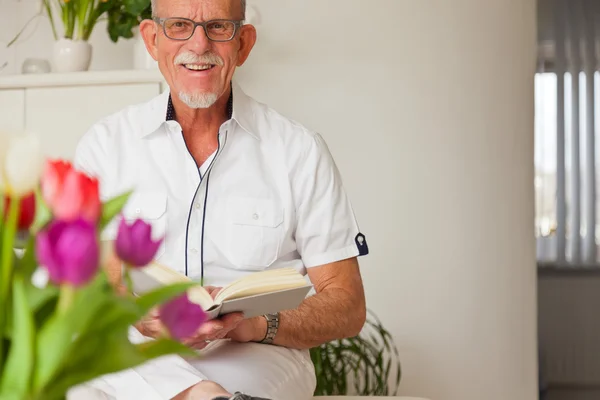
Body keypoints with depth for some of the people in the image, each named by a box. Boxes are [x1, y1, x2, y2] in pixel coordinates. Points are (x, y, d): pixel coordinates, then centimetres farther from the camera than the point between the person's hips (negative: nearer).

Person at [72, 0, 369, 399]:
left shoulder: (301, 151, 5)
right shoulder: (106, 144, 10)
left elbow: (348, 308, 3)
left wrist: (256, 325, -16)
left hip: (257, 356, -3)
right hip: (140, 358, 4)